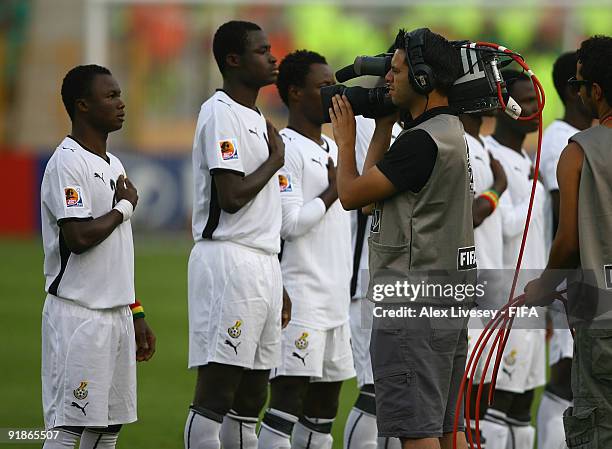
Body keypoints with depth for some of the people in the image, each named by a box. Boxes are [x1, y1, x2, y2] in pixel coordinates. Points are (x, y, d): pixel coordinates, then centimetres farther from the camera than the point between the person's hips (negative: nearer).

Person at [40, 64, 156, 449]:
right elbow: (79, 237, -24)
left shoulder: (112, 165, 16)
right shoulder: (67, 163, -12)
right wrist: (124, 206, -8)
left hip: (117, 313, 9)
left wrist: (137, 315, 19)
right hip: (79, 313, -9)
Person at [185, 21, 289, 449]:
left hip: (263, 263, 10)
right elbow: (231, 197, -19)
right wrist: (275, 160, -4)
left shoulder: (257, 119, 19)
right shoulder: (220, 114, -10)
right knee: (215, 392, -11)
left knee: (251, 396, 9)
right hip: (228, 258, -10)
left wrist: (279, 284, 21)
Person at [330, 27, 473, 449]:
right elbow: (373, 181, 21)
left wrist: (345, 139, 4)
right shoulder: (450, 130, 14)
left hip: (415, 302, -10)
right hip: (450, 299, 10)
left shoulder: (422, 141, -18)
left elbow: (352, 194, -12)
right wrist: (384, 123, 20)